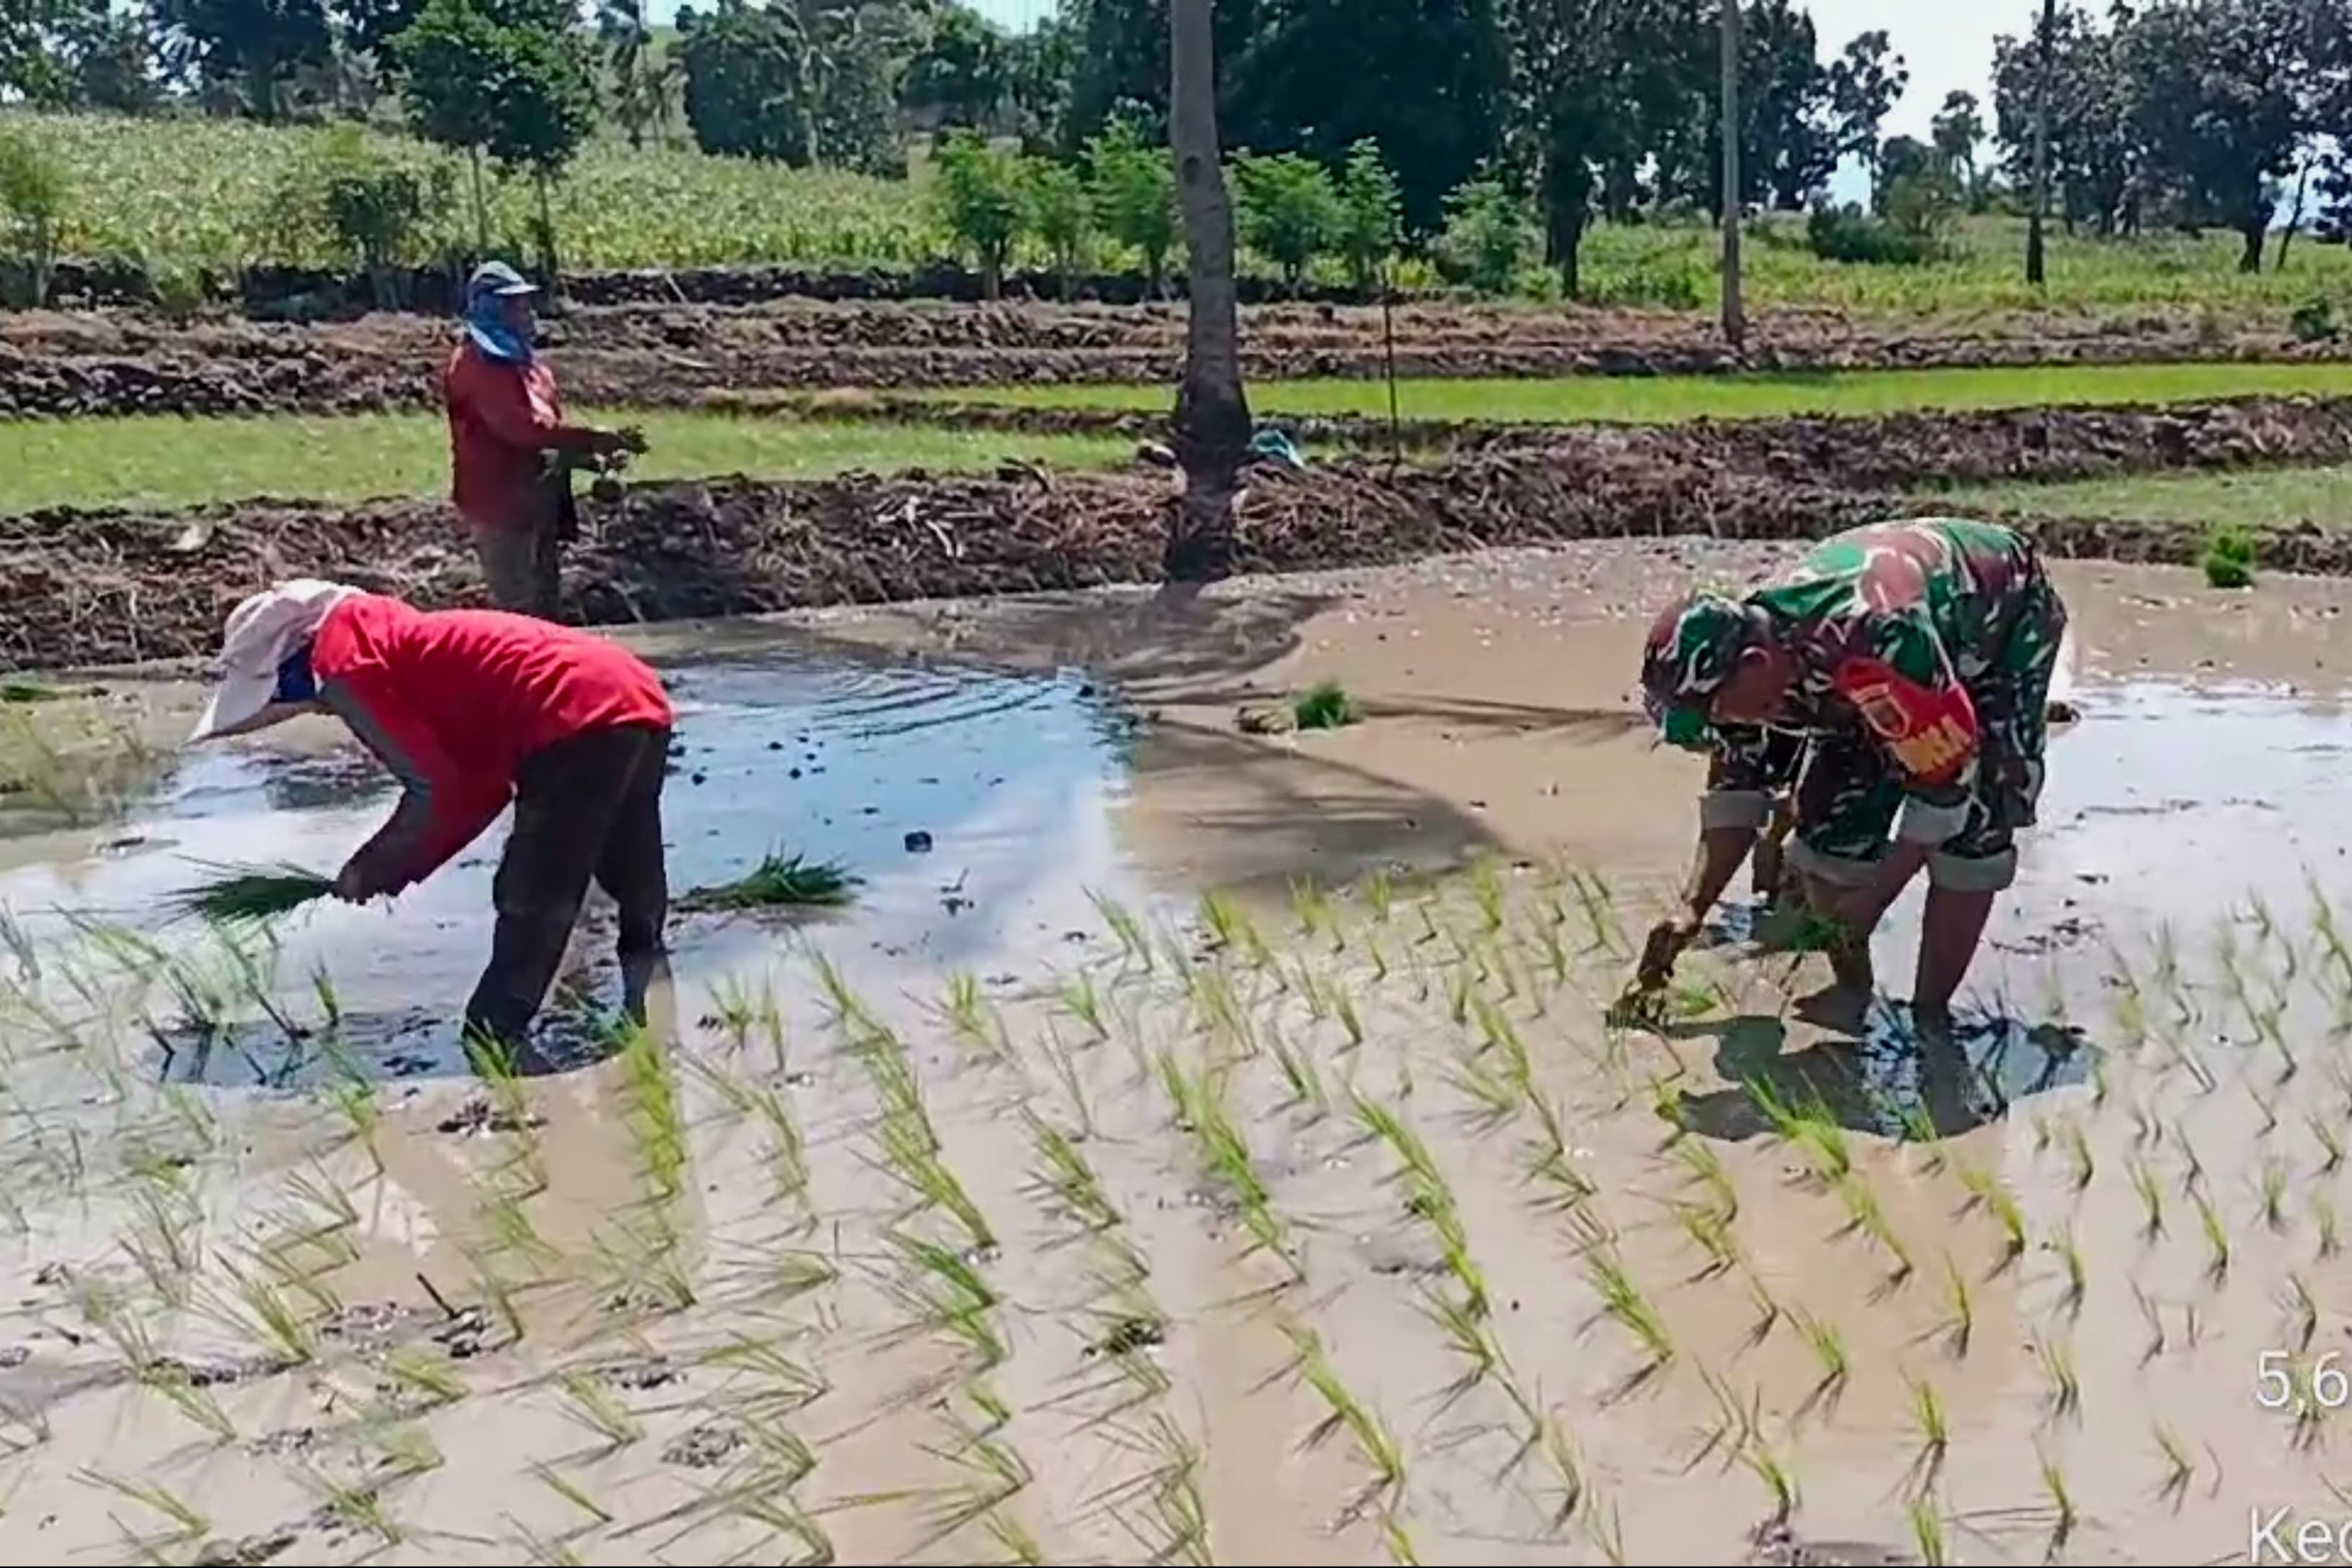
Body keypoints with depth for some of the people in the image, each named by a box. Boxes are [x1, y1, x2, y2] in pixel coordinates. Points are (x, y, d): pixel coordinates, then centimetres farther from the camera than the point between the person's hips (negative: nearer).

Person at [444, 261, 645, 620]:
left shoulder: (522, 358, 13)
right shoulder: (476, 365, -18)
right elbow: (524, 428, -29)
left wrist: (589, 454, 0)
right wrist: (598, 439, -30)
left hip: (539, 499, 10)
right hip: (500, 504, -10)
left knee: (545, 604, 17)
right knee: (519, 610, -7)